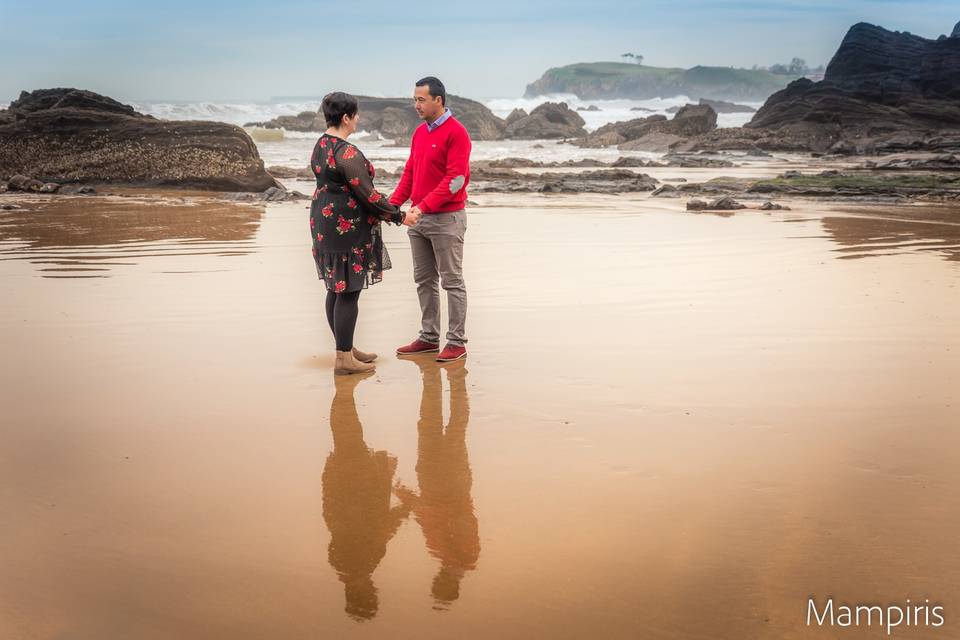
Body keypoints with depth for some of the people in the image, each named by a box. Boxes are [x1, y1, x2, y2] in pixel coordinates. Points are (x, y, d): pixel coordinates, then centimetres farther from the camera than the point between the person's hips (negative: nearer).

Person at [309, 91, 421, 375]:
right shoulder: (347, 152, -20)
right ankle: (344, 359, 2)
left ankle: (346, 349, 25)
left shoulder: (320, 146, 9)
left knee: (336, 288, 15)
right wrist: (400, 216, -10)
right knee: (349, 291, -3)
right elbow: (367, 194, -20)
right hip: (347, 227, -10)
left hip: (325, 222, 10)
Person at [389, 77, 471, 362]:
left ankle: (457, 342, 6)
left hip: (446, 219, -8)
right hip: (419, 219, 8)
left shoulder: (456, 133, -12)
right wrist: (393, 203, 3)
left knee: (452, 282, 0)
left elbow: (455, 179, -19)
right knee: (424, 280, 12)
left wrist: (424, 205, -24)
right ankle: (429, 337, 20)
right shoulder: (419, 132, 13)